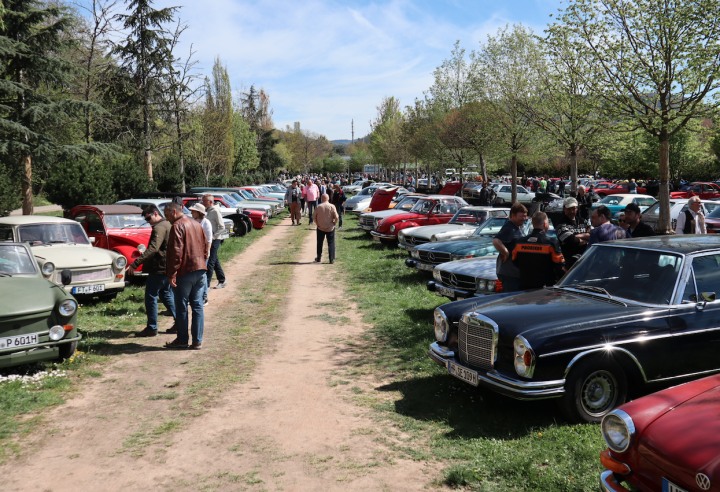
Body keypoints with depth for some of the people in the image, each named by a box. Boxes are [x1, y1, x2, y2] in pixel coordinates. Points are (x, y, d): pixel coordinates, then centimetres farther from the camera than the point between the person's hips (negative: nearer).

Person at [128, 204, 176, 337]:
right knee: (166, 294, 19)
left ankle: (152, 328, 2)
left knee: (151, 297, -3)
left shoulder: (159, 227, -17)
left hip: (159, 268, -10)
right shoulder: (167, 224, 15)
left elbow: (153, 248, -29)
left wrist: (135, 263, -33)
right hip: (168, 267, 10)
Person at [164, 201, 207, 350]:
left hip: (184, 272, -7)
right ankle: (197, 341, 10)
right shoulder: (197, 225, 14)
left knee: (181, 307, 5)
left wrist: (172, 273, -18)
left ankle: (182, 340, 13)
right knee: (198, 306, 8)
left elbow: (176, 251, -19)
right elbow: (204, 246, 18)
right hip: (200, 270, 7)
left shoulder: (178, 226, -11)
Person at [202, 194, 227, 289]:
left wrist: (213, 237, -19)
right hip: (208, 239, 9)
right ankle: (222, 281, 25)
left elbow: (222, 227, -15)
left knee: (210, 262, -8)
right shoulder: (208, 211, 15)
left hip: (214, 240, -9)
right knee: (215, 261, 14)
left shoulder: (215, 211, -11)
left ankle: (206, 285, -7)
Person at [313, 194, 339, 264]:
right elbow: (336, 217, -14)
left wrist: (317, 223, 6)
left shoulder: (318, 207, -5)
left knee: (319, 243, 15)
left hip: (320, 228, 1)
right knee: (331, 243, 6)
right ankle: (331, 259, 2)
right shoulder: (332, 207, -8)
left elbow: (313, 217, -6)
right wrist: (334, 223, 2)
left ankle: (318, 258, 22)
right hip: (330, 228, -1)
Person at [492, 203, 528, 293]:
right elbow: (496, 241, -33)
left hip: (517, 273, 10)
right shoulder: (509, 229, -18)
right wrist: (506, 254, -23)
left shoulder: (517, 229, 16)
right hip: (509, 273, -10)